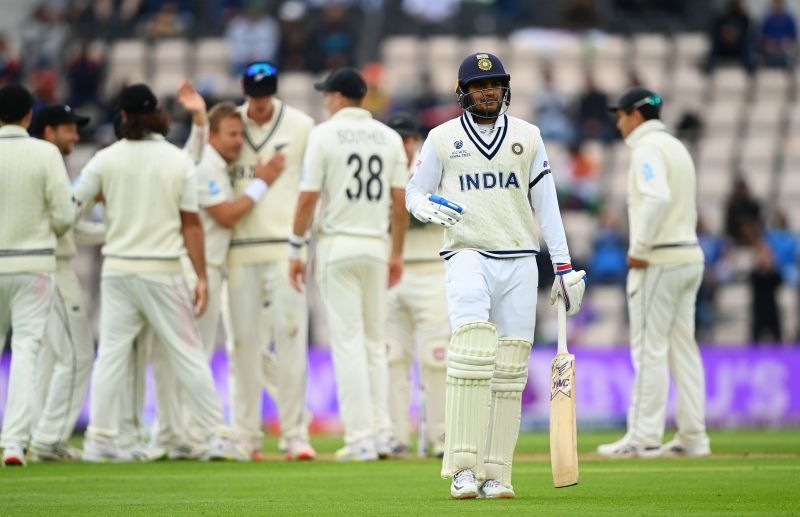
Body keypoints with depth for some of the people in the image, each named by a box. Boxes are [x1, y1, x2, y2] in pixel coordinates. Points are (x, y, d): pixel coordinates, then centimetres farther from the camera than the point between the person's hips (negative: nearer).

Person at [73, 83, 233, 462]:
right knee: (187, 354, 4)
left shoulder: (106, 159, -2)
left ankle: (99, 440, 0)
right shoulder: (179, 161, -3)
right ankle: (216, 437, 4)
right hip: (163, 271, -1)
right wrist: (201, 277, -2)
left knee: (111, 354, 5)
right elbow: (191, 222, -3)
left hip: (117, 270, 1)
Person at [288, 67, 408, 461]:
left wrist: (295, 251, -3)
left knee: (347, 341, -5)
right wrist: (397, 254, 13)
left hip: (337, 246, -4)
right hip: (375, 246, 4)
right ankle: (381, 432, 10)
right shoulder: (389, 137, 7)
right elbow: (400, 202, 5)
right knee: (374, 342, 12)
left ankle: (360, 437, -9)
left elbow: (308, 198, -10)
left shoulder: (324, 134, -6)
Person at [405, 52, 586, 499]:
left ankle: (496, 474, 1)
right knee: (473, 351, -22)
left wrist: (564, 266, 7)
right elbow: (414, 194, 13)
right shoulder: (443, 139, 7)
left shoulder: (527, 136, 12)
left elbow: (546, 203, 12)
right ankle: (463, 468, -22)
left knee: (510, 370, -2)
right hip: (468, 256, -3)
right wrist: (431, 208, -11)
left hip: (519, 261, 3)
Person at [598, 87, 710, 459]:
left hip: (657, 261, -9)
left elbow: (657, 198, -27)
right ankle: (692, 437, 8)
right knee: (683, 347, 8)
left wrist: (639, 249, -21)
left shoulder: (648, 148, -11)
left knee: (649, 348, -7)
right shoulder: (677, 148, 19)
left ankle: (644, 438, -7)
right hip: (689, 256, 9)